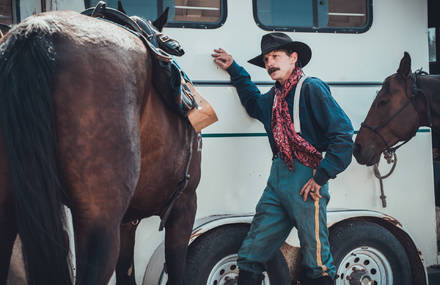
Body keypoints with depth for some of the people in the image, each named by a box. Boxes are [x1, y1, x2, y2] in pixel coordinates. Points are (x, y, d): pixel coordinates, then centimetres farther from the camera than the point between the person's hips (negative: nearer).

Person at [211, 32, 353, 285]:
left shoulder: (312, 88, -6)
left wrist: (321, 177, -15)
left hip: (305, 180, -8)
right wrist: (234, 70, 40)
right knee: (250, 257, 8)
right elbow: (254, 104, 44)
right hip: (277, 179, 8)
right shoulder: (274, 97, 18)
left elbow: (343, 133, -13)